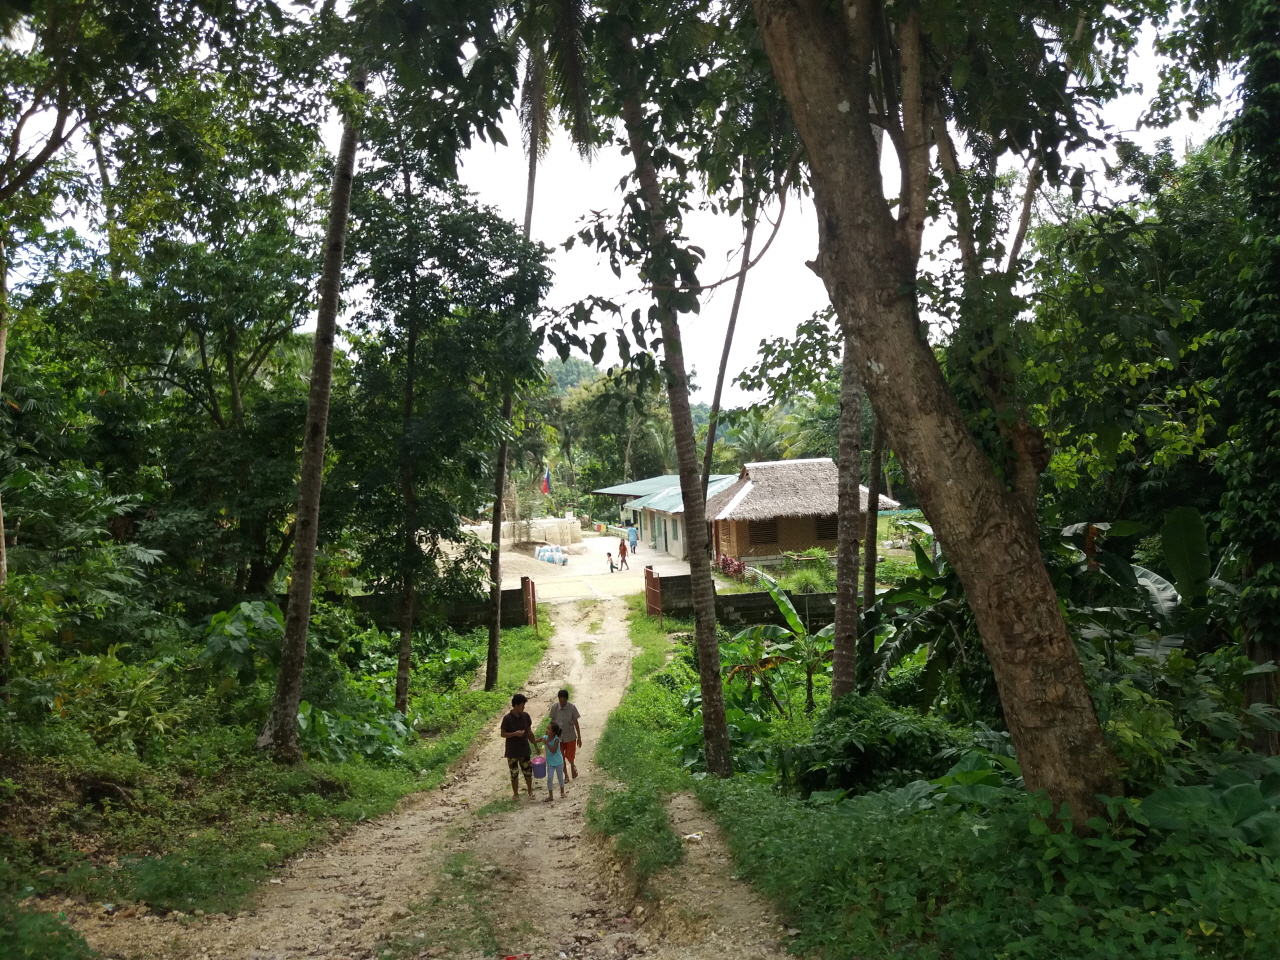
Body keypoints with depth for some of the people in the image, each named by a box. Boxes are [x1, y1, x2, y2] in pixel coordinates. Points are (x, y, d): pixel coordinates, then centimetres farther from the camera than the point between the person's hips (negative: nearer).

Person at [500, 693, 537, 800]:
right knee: (514, 773, 9)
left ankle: (530, 792, 26)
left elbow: (529, 732, 8)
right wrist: (515, 733, -25)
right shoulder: (507, 718, -15)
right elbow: (503, 734, -11)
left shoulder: (525, 716, -2)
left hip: (525, 750, 3)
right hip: (512, 752, -3)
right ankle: (515, 794, 24)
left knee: (528, 772, 10)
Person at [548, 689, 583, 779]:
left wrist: (579, 737, -4)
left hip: (570, 737, -2)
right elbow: (552, 721, 0)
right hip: (558, 736, 2)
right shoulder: (554, 707, -12)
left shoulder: (572, 708, -17)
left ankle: (572, 766, 39)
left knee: (570, 756, 4)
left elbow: (576, 723, -8)